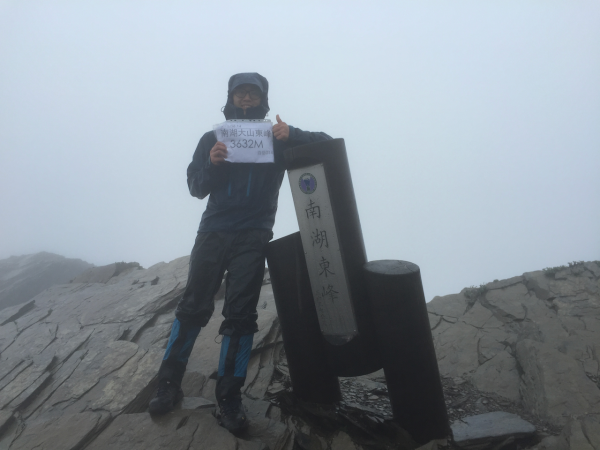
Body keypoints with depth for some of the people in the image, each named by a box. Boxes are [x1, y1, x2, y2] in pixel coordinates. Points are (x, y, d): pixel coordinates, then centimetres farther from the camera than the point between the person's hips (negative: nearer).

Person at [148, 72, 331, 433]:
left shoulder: (277, 138, 8)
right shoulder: (212, 138, 12)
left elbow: (325, 142, 2)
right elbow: (196, 187, 8)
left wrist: (292, 135, -17)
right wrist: (211, 164, -14)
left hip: (253, 237, -1)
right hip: (213, 232, 2)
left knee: (240, 315, -3)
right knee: (193, 307, 2)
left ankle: (230, 398, 6)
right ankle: (169, 384, 16)